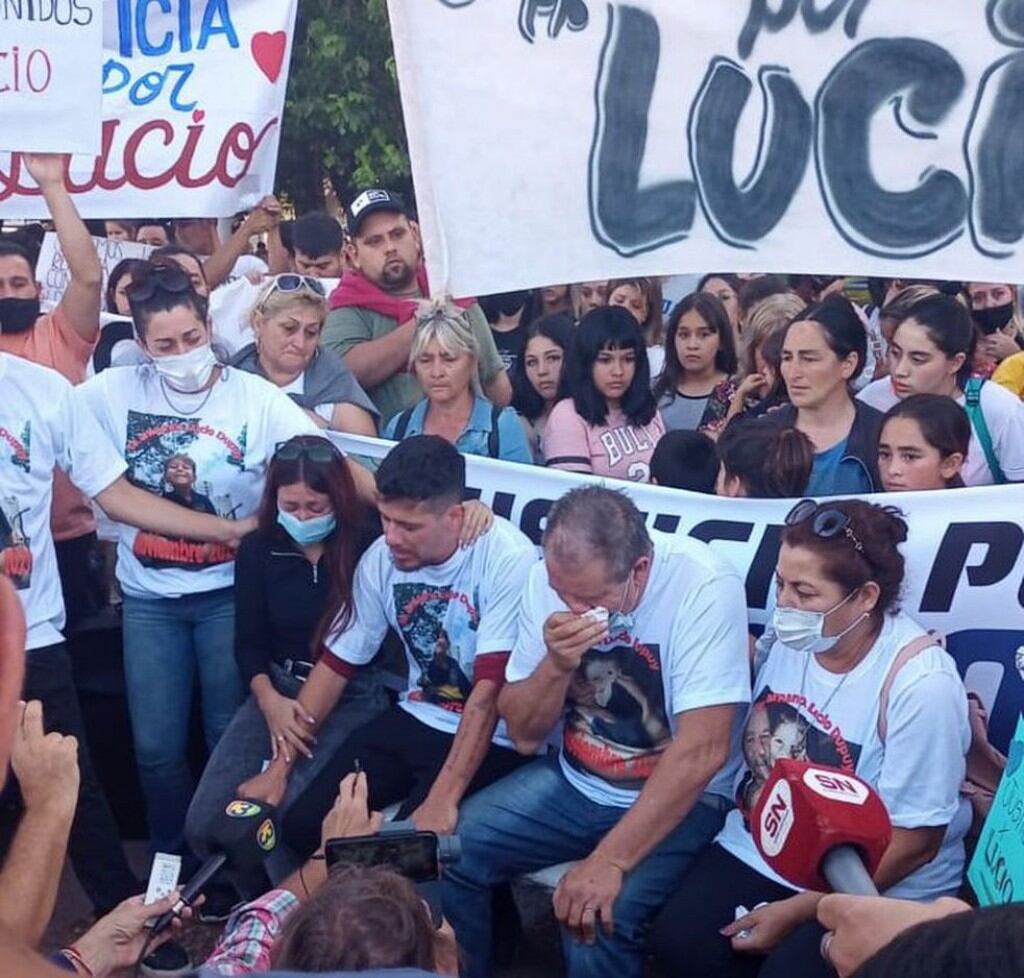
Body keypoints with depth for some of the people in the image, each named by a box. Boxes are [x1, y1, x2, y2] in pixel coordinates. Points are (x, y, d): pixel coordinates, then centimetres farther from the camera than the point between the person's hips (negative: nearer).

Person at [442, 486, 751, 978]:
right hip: (572, 783, 5)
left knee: (597, 921, -29)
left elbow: (701, 752, -27)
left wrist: (610, 860, -29)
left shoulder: (704, 586, -24)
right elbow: (524, 734, -3)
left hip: (678, 799, -5)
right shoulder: (549, 579, -8)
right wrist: (557, 663, -23)